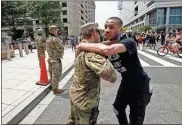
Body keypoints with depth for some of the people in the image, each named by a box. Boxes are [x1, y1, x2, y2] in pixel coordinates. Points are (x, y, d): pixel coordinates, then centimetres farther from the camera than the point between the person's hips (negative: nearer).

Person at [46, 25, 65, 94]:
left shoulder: (48, 39, 8)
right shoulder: (55, 39, -21)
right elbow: (61, 48, -16)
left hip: (50, 58, 10)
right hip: (56, 59, -9)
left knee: (52, 73, 19)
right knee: (56, 74, 0)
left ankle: (53, 86, 34)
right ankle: (55, 89, 10)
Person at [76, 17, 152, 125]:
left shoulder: (128, 42, -32)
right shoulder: (105, 45, -9)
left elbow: (107, 50, -51)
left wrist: (82, 46, -38)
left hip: (140, 87, -7)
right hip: (126, 83, 7)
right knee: (118, 108, 26)